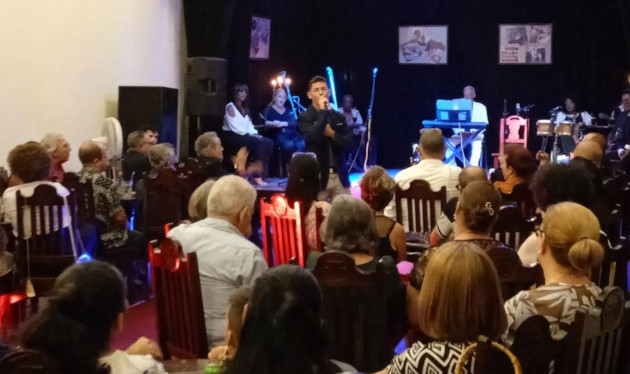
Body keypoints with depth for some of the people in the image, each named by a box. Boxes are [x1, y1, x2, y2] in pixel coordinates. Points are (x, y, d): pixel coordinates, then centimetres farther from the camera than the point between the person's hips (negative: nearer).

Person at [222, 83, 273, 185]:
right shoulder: (230, 107, -4)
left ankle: (263, 174, -19)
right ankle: (257, 176, -26)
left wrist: (254, 134, -4)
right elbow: (234, 127, -14)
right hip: (232, 137, -8)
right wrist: (248, 134, -19)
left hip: (244, 136, 8)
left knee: (269, 142, -14)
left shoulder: (244, 108, 22)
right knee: (260, 143, -28)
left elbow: (249, 125, 15)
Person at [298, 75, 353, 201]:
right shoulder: (304, 117, -2)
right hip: (317, 177, -4)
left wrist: (332, 134, -10)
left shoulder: (338, 117, 13)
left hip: (339, 176, 4)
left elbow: (348, 141, 7)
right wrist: (322, 111, -15)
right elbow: (312, 137, -20)